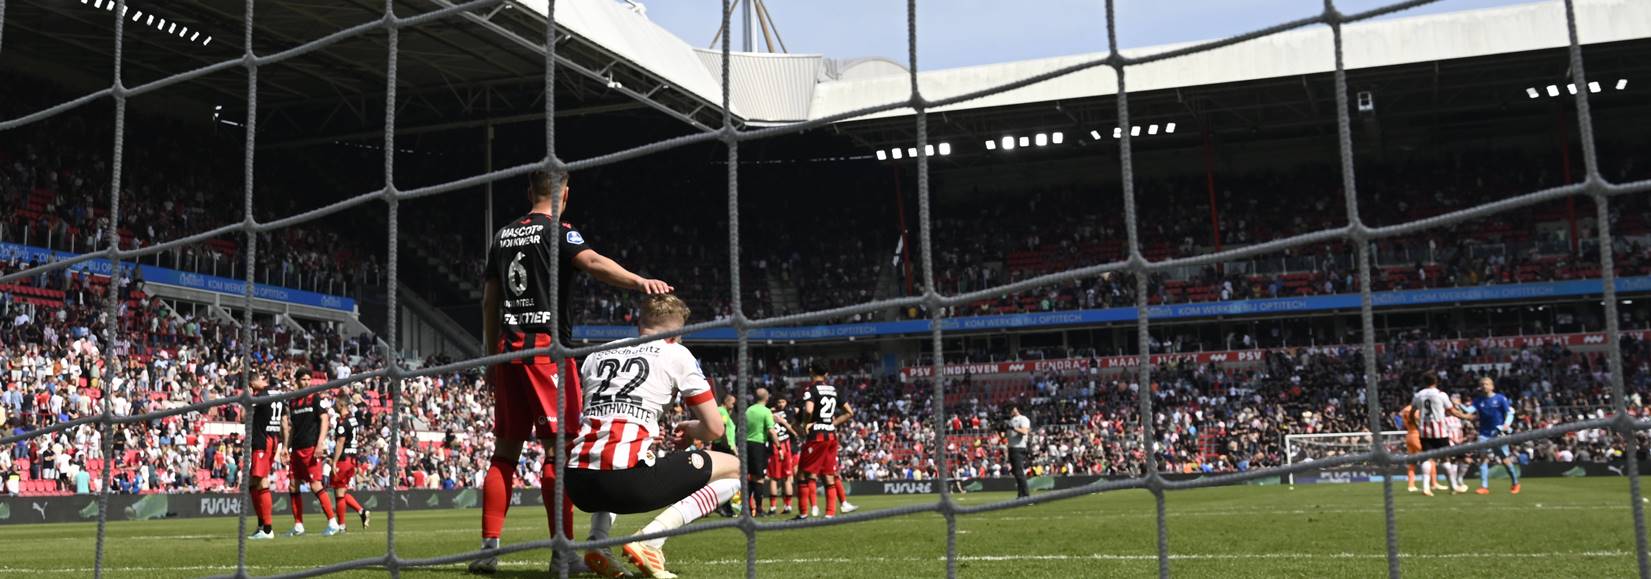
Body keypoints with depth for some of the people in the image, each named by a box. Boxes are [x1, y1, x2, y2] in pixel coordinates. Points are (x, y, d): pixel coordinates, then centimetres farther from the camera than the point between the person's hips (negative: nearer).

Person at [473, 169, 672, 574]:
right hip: (547, 349, -6)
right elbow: (591, 262, -23)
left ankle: (489, 546, 7)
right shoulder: (558, 231, -2)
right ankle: (562, 550, -6)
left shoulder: (504, 235, 17)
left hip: (508, 348, 6)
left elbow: (489, 300, 19)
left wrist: (491, 356, 25)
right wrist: (639, 282, -37)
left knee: (506, 451, 10)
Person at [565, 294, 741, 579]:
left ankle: (596, 542, 15)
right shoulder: (676, 353, 10)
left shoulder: (596, 355, 23)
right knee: (734, 468, 13)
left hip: (578, 484, 6)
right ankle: (650, 539, -6)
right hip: (627, 480, -6)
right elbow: (714, 428, 10)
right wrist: (690, 430, 32)